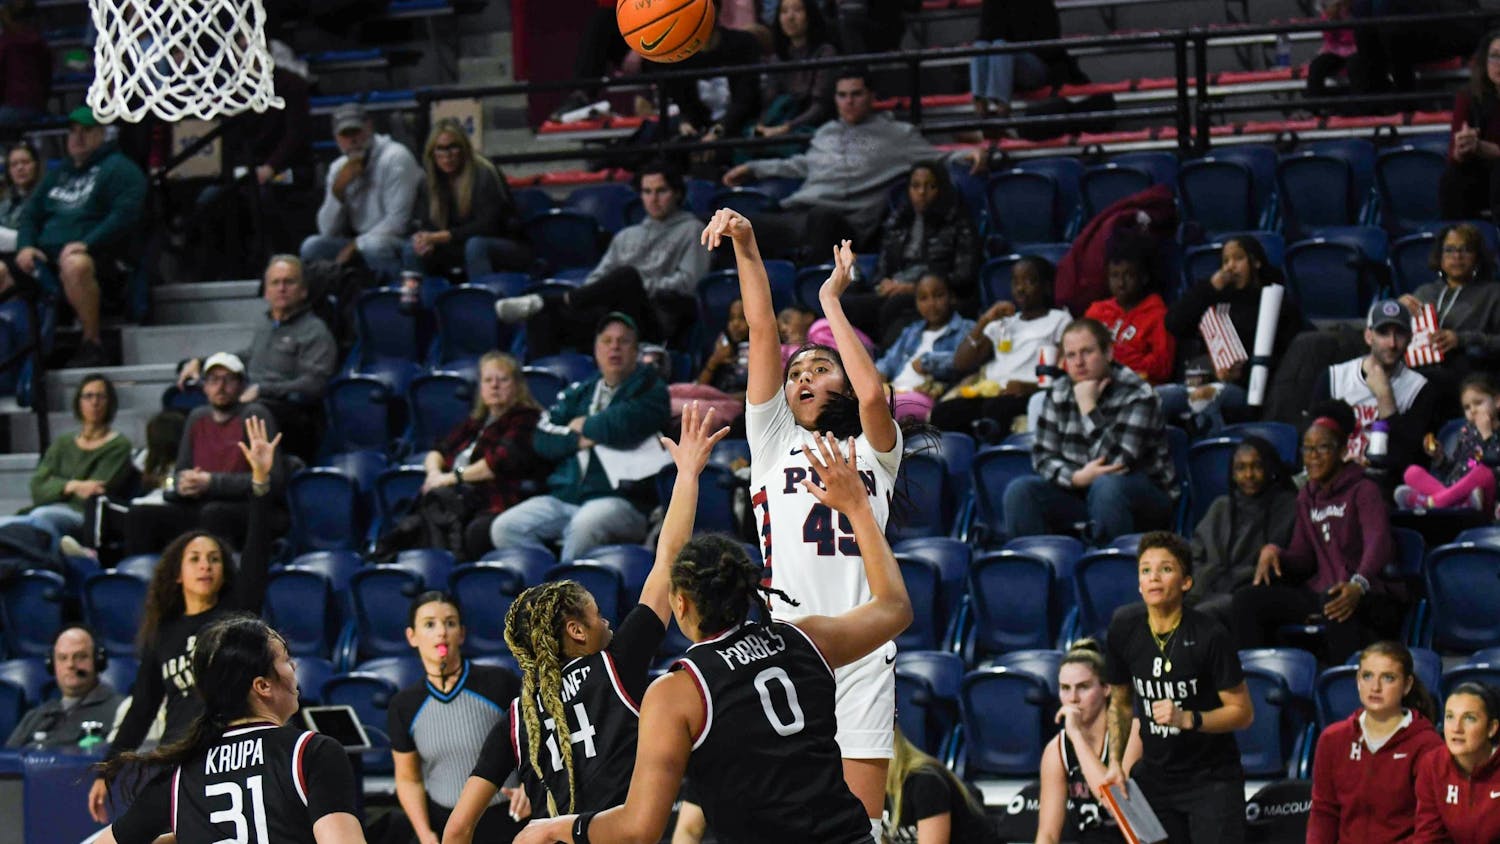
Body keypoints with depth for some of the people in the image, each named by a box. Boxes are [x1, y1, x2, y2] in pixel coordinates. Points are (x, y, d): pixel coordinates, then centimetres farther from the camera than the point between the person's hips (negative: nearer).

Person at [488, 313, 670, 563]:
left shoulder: (649, 390, 7)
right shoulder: (579, 393, 23)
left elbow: (626, 426, -14)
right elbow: (542, 438, 12)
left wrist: (584, 427, 3)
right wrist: (577, 440, -6)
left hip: (620, 501, -6)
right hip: (562, 498, 6)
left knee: (585, 525, -39)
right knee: (505, 527, -17)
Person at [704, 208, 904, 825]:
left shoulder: (874, 451, 16)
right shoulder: (773, 442, 19)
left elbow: (873, 395, -6)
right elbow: (762, 332, 9)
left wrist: (830, 300, 3)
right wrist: (745, 246, -1)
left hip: (861, 653, 0)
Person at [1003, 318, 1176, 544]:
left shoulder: (1137, 395, -14)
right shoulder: (1058, 394, 4)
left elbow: (1115, 463, -23)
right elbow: (1042, 456, 1)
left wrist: (1088, 407, -21)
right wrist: (1077, 477, -19)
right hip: (1080, 492, 5)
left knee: (1106, 486, -38)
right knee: (1020, 491, -19)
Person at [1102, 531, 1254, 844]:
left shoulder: (1209, 636, -17)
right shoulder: (1124, 628, -3)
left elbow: (1243, 712, -12)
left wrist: (1188, 719, -26)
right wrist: (1115, 763, 2)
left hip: (1212, 779, -4)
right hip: (1155, 778, 5)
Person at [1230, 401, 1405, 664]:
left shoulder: (1363, 491, -3)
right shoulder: (1307, 497, 20)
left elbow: (1379, 544, -20)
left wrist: (1358, 585, -40)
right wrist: (1274, 554, -4)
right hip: (1319, 591, 7)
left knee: (1340, 607, -42)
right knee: (1247, 600, -11)